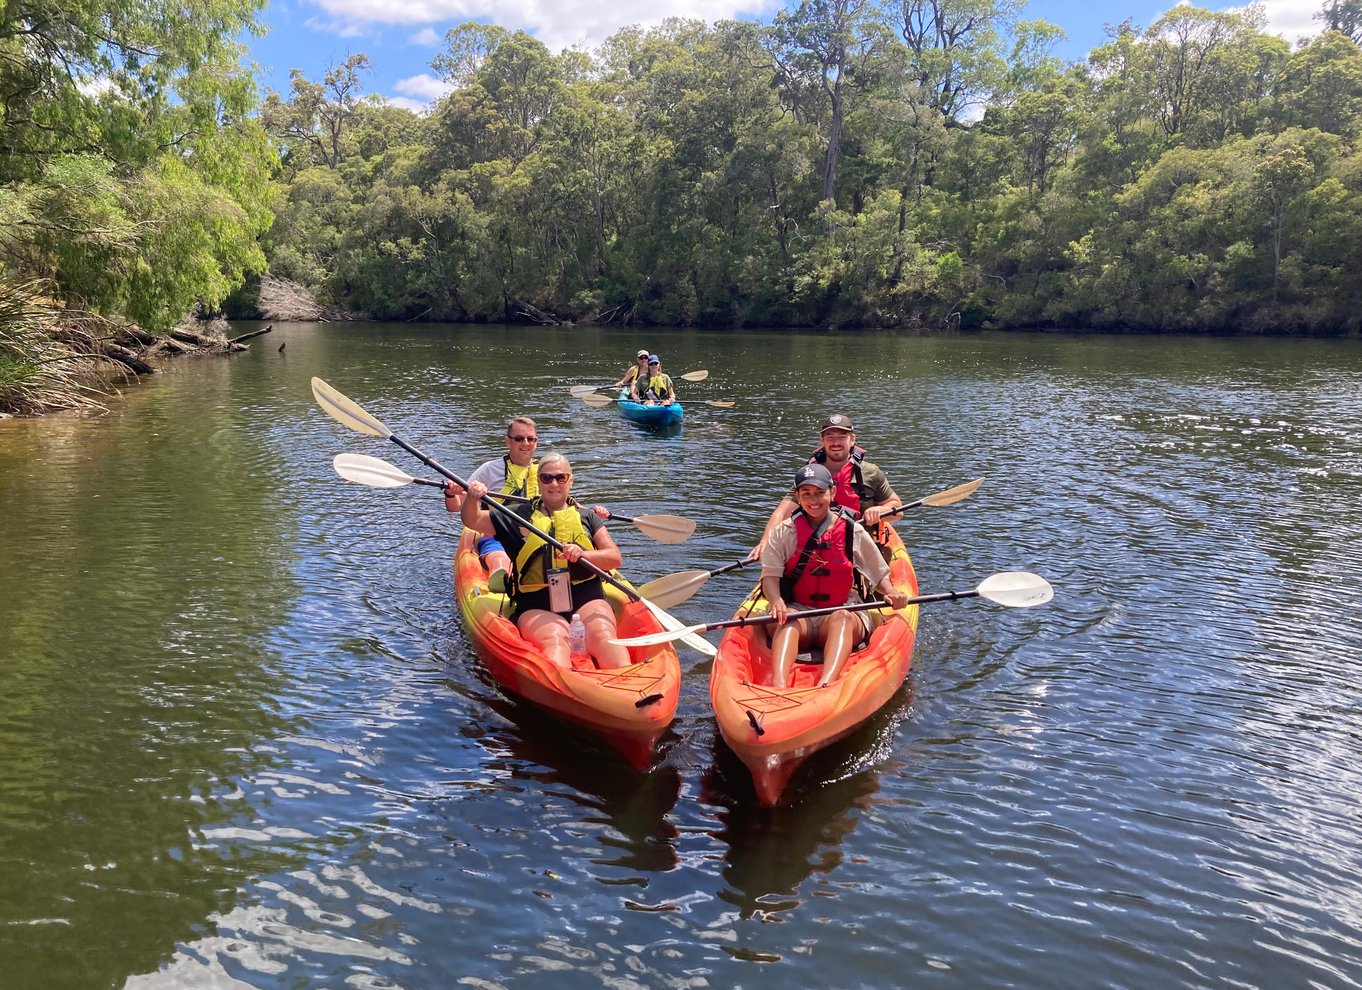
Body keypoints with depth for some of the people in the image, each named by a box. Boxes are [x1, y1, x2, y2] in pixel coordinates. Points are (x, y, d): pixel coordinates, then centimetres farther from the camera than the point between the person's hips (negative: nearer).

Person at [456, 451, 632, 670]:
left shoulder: (586, 517, 20)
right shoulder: (520, 515, 19)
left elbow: (614, 558, 11)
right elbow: (472, 521, 18)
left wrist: (584, 555, -10)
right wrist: (472, 498, -4)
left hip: (586, 600, 2)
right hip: (537, 607, -2)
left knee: (603, 638, -30)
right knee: (555, 642, -35)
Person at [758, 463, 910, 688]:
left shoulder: (853, 532, 6)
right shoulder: (784, 532, 5)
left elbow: (879, 574, 10)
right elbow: (770, 576, -1)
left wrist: (891, 593, -13)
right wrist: (776, 601, -22)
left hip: (844, 610, 0)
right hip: (798, 610, 0)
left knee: (841, 619, -36)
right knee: (788, 621, -35)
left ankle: (825, 684, -62)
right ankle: (778, 684, -62)